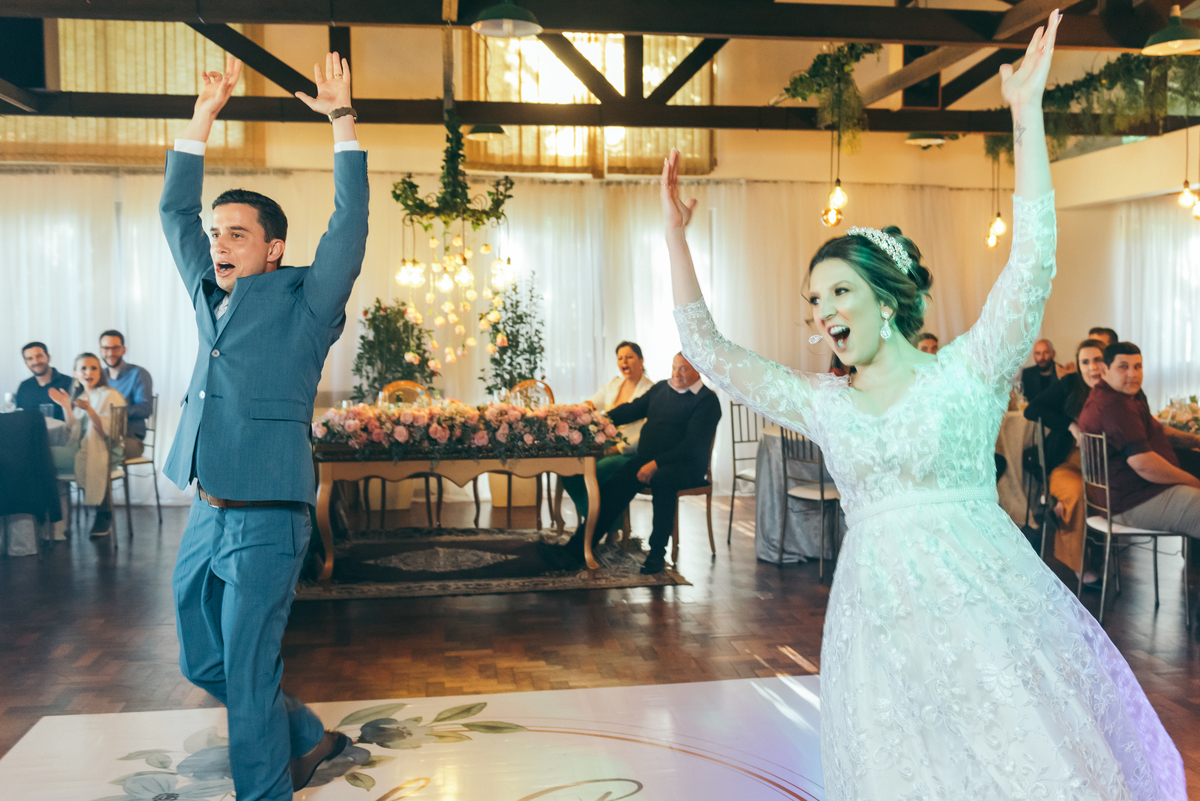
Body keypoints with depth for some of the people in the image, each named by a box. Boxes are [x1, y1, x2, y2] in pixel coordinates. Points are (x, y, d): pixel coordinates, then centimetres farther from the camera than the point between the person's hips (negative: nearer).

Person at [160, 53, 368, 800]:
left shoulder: (304, 302, -4)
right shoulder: (211, 296, 12)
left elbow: (350, 227, -14)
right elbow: (175, 212, 18)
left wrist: (342, 122, -15)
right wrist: (204, 116, 14)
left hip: (265, 521, -7)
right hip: (205, 516, 7)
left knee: (248, 675, -1)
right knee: (204, 664, 18)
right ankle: (307, 737, 37)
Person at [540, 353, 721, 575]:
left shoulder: (707, 401, -6)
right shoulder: (660, 388, 16)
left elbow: (693, 445, -16)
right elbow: (633, 409, 18)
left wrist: (655, 464, -25)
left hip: (686, 465, -5)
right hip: (648, 460, 5)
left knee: (661, 480, -38)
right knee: (615, 485, -21)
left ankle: (657, 554, -23)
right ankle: (575, 550, -28)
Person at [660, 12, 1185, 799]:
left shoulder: (967, 372, -1)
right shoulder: (821, 402, 9)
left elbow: (1033, 262, -13)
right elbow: (707, 349, 11)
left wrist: (1028, 115, -16)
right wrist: (675, 234, 8)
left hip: (985, 606, -3)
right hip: (877, 615, 3)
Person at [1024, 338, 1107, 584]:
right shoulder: (1070, 384, 5)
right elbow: (1031, 410, 3)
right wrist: (1071, 426, -8)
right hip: (1065, 463, -1)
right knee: (1080, 491, -32)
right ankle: (1080, 565, -21)